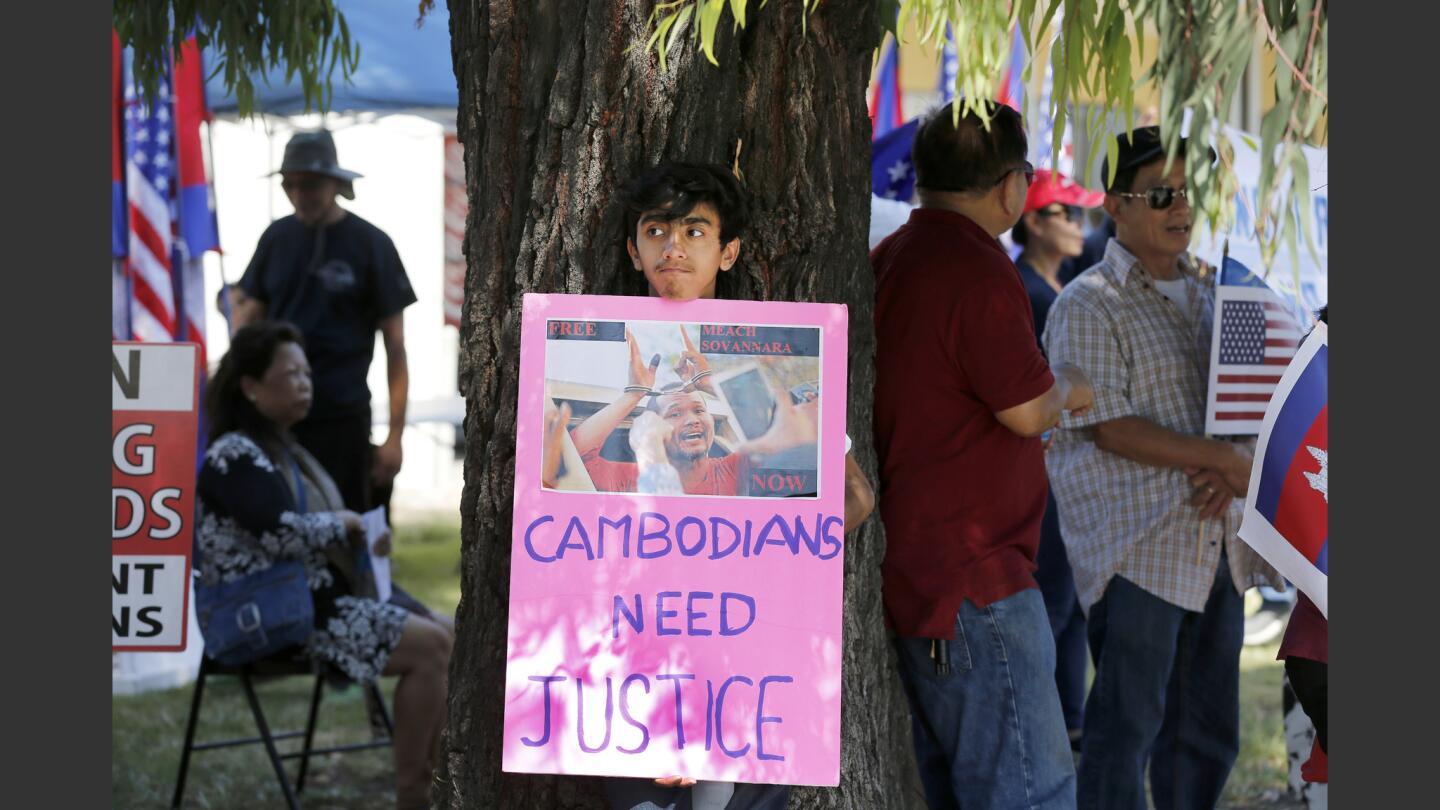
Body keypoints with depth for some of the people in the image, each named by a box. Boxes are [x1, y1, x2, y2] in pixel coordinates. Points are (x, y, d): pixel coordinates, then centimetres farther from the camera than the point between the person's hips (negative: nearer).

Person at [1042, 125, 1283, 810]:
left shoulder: (1205, 295, 17)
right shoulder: (1088, 305, -6)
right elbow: (1111, 427, -15)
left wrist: (1227, 472, -6)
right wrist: (1223, 461, -18)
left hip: (1216, 541, 7)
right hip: (1138, 544, -7)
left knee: (1208, 728, 11)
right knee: (1127, 724, -5)